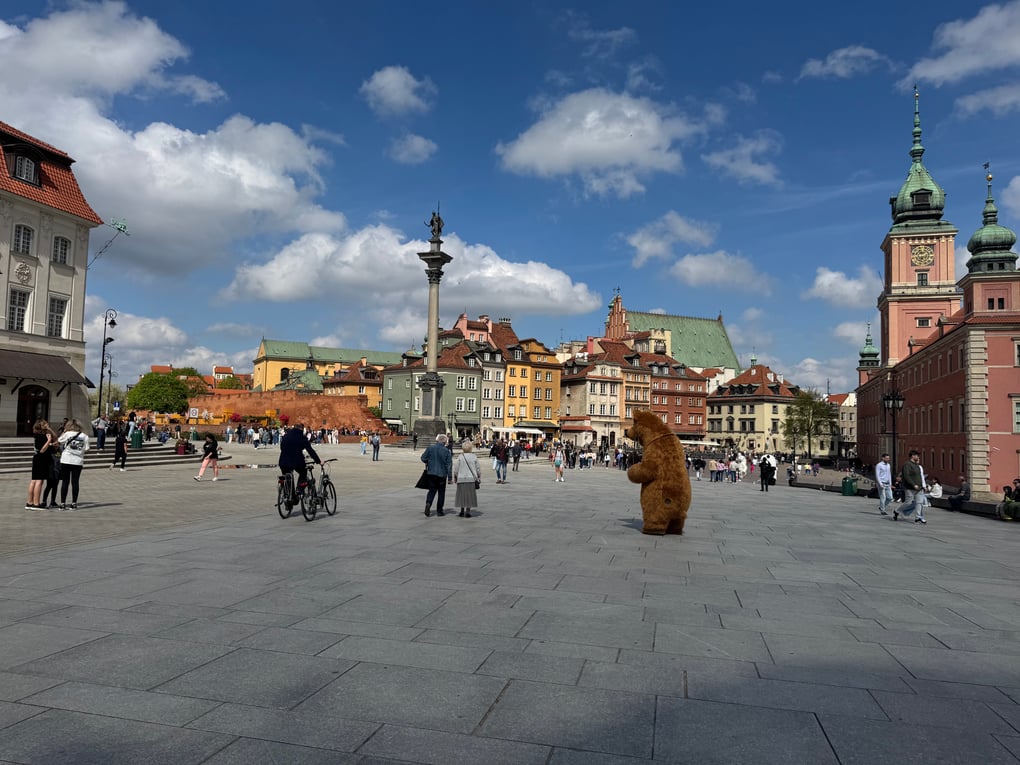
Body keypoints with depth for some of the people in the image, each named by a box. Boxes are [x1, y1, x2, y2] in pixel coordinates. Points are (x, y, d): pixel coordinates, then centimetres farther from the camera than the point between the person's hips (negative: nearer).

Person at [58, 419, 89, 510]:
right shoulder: (84, 436, 2)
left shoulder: (67, 434, -3)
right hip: (78, 461, 1)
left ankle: (62, 503, 5)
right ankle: (74, 503, 7)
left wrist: (64, 431, 17)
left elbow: (58, 441, 12)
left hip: (66, 461, -1)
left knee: (65, 482, 5)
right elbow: (86, 449, -1)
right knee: (75, 482, 5)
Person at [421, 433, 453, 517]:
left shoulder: (430, 447, -4)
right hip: (442, 474, -2)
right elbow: (449, 464, -8)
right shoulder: (446, 450, -9)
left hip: (431, 472, 2)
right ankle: (439, 510, 12)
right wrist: (450, 477, -3)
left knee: (432, 490, 13)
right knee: (441, 492, 10)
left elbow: (423, 458, 0)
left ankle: (428, 503, -11)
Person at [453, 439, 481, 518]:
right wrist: (479, 477, 12)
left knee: (462, 495, 9)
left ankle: (462, 511, 11)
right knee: (470, 495, 5)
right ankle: (468, 511, 0)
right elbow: (478, 469, 1)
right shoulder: (474, 457, -3)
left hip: (461, 479, 0)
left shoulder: (460, 457, -4)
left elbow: (456, 469, -1)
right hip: (471, 479, 0)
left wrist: (455, 477, 11)